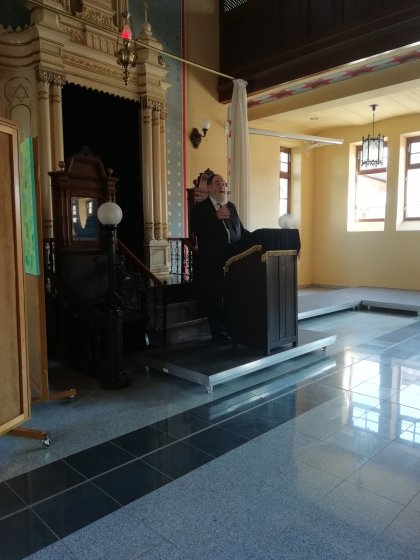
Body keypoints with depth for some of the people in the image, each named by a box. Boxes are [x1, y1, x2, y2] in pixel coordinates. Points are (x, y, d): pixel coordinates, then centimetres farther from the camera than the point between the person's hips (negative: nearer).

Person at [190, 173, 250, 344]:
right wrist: (216, 217, -23)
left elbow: (241, 230, 17)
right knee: (214, 300, 3)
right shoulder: (199, 208, 0)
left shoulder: (231, 206, 17)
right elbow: (198, 230, -16)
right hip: (212, 264, -4)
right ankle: (219, 334, 16)